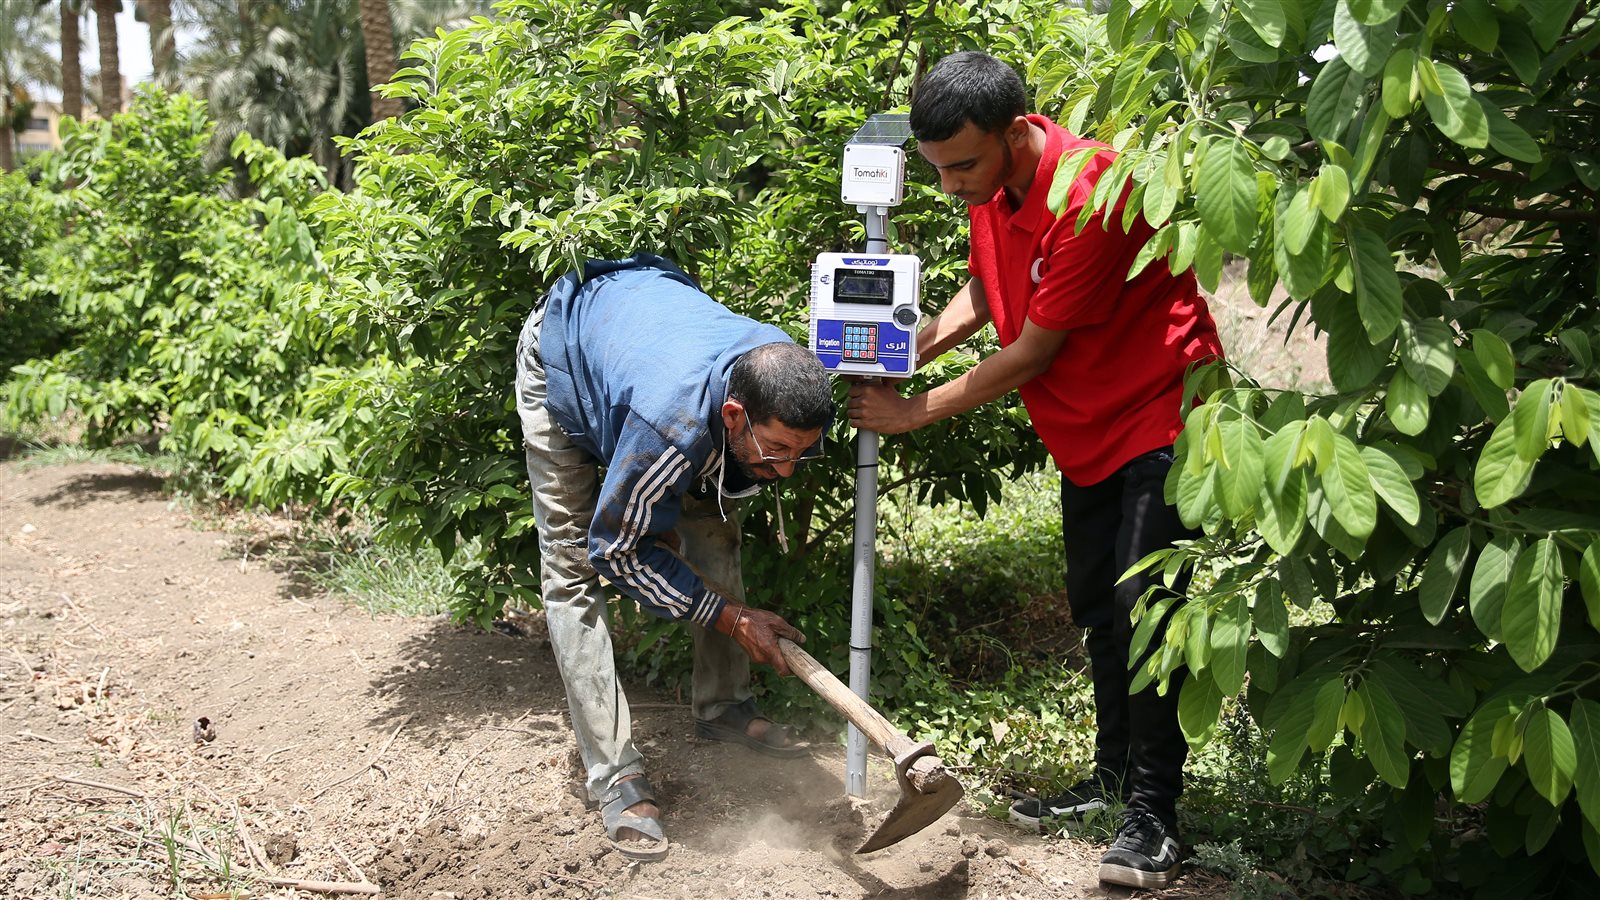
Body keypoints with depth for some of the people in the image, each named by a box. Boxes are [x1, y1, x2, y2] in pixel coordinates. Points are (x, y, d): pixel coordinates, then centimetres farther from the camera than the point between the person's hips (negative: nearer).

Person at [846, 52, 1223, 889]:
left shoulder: (1088, 196, -30)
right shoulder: (991, 186, -4)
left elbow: (1031, 353, -25)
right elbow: (981, 293, 9)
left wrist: (918, 410, -16)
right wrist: (906, 350, -9)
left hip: (1159, 412, -9)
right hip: (1088, 427, 9)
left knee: (1141, 608, -10)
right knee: (1094, 605, 13)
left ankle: (1153, 812, 1)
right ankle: (1114, 776, 26)